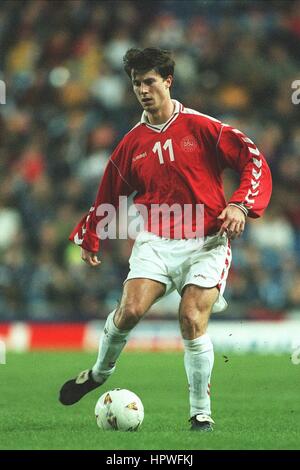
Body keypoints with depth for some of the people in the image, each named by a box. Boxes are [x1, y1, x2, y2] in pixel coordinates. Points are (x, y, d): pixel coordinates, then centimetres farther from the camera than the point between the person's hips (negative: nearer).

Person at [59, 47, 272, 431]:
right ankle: (99, 372, 10)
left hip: (206, 243, -2)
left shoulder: (201, 127, -1)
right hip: (155, 241, 3)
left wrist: (241, 204, -15)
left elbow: (254, 162, -2)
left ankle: (201, 413, -2)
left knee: (192, 321, -16)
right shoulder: (132, 144, 10)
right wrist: (89, 238, 24)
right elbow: (109, 194, 22)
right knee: (130, 309, -18)